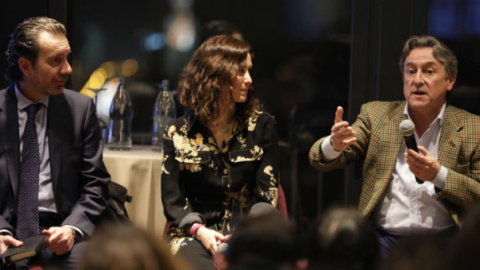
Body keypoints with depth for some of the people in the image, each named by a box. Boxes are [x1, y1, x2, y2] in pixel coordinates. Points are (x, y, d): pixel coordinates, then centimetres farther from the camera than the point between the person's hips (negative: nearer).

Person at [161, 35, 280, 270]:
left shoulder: (262, 126, 8)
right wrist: (199, 231, -13)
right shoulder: (179, 133, 8)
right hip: (196, 235, 0)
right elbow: (172, 199, 6)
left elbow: (266, 196, 3)